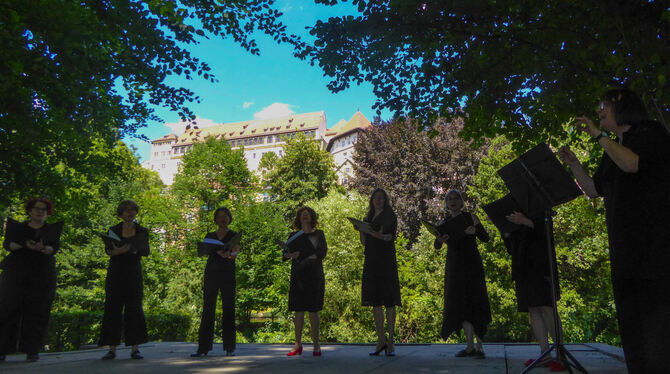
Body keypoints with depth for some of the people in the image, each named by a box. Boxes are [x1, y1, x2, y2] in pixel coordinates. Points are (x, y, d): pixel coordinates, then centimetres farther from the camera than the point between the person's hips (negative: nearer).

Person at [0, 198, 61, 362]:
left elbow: (55, 247, -3)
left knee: (36, 312, -3)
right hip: (16, 273, 1)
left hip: (41, 276, 0)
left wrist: (43, 248, -25)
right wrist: (24, 245, -19)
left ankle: (32, 351, 1)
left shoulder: (52, 230, 12)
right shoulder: (18, 228, 14)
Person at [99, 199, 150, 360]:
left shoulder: (142, 231, 8)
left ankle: (134, 349, 1)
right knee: (113, 308, -2)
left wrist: (132, 248, -27)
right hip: (115, 273, 0)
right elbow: (107, 249, -7)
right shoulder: (114, 230, 8)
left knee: (134, 308, -3)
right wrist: (116, 251, -31)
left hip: (134, 273, 0)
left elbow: (146, 251, -6)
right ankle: (112, 349, 5)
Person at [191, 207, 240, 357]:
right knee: (208, 309, -1)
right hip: (211, 273, 2)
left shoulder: (234, 235, 5)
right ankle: (203, 347, 3)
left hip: (228, 274, -2)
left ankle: (230, 347, 5)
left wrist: (230, 254, -37)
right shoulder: (210, 236, 15)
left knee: (229, 309, -2)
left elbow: (235, 252, -12)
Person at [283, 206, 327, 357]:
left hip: (314, 276, -1)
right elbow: (285, 254, 6)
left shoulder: (319, 234, 10)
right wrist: (290, 255, -17)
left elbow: (322, 253, -3)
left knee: (313, 310, -1)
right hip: (297, 276, 2)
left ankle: (316, 344, 6)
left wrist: (307, 259, -17)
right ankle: (297, 344, 8)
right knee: (298, 310, 1)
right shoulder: (294, 236, 14)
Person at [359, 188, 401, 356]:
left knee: (389, 302, -4)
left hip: (386, 261, -5)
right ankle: (381, 340, 12)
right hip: (371, 262, 5)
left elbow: (391, 237, -10)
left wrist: (380, 235, -29)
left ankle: (390, 342, 2)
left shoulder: (390, 216, 3)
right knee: (375, 302, 4)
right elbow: (364, 242, 15)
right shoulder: (368, 218, 18)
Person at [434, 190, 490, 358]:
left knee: (474, 302, -5)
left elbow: (485, 238, -1)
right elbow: (437, 246, 3)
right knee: (460, 303, -4)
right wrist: (440, 240, -21)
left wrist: (475, 230, -23)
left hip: (472, 264, -2)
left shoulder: (471, 217, 6)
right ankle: (471, 346, 0)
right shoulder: (444, 223, 12)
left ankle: (478, 346, 1)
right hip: (454, 266, 2)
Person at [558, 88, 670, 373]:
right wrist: (573, 163, 12)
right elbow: (593, 190, 21)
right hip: (623, 247, 9)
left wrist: (597, 135, -13)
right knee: (629, 321, 8)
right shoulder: (612, 151, 21)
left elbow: (631, 163, -21)